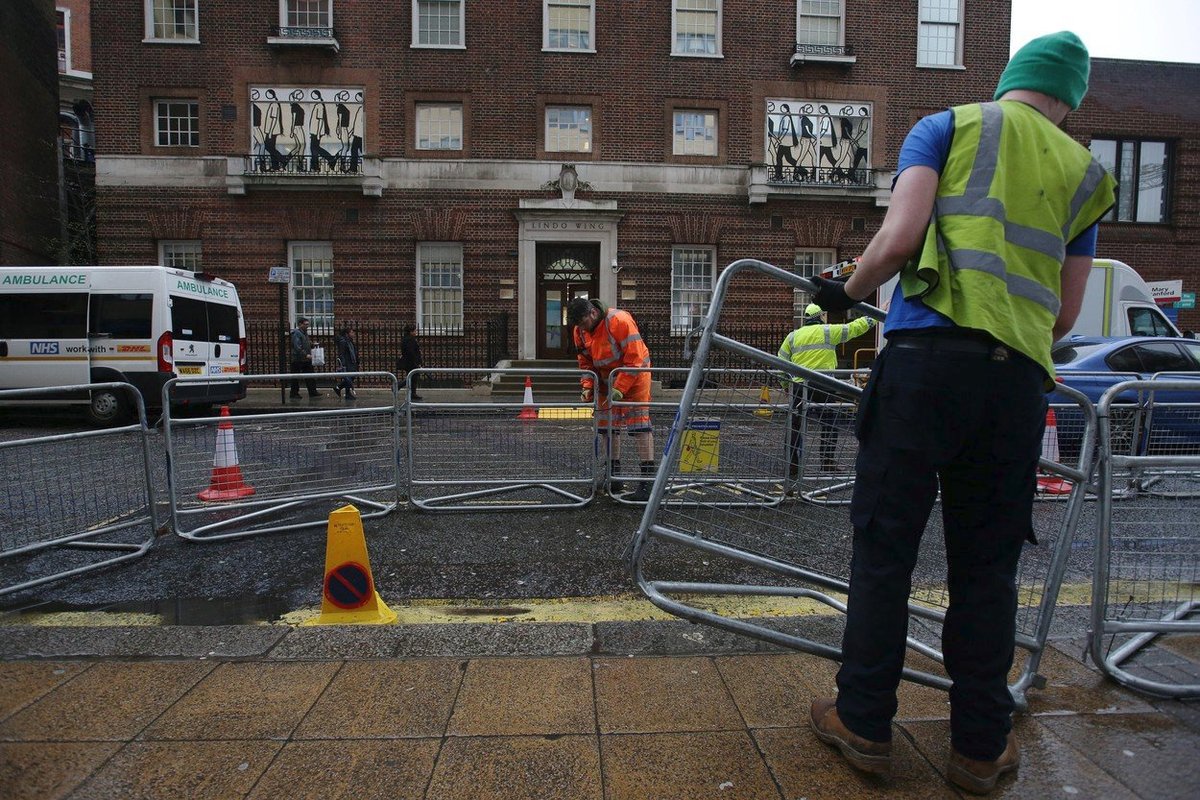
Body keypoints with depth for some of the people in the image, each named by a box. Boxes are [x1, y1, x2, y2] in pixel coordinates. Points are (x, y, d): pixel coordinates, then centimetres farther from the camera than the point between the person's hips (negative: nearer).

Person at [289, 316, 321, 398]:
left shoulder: (305, 333, 16)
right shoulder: (296, 333, -13)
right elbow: (297, 347, -23)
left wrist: (312, 344, 9)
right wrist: (306, 355, -26)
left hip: (306, 359, 9)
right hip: (298, 360, -9)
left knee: (310, 376, 7)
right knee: (296, 377, 2)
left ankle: (312, 392, 9)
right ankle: (294, 393, 9)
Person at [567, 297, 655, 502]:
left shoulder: (620, 321, -27)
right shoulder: (579, 331, -5)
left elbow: (634, 358, -27)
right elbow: (585, 362, 5)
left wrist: (620, 388, -29)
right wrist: (588, 386, -12)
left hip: (634, 375, -7)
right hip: (606, 380, 7)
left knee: (639, 423, -12)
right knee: (608, 425, 7)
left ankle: (648, 479, -11)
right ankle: (614, 477, 19)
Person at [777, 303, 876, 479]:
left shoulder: (792, 336, 9)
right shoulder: (828, 332, 2)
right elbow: (855, 327, 8)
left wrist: (786, 386, 16)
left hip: (799, 387, 3)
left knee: (796, 429, 8)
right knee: (829, 426, 12)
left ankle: (793, 468, 11)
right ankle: (827, 463, 16)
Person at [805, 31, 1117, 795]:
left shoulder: (950, 125, 14)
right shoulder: (1082, 171, 23)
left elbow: (898, 240, -5)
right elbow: (1066, 315, 20)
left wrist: (846, 292, 11)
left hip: (928, 357, -3)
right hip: (1019, 380, 4)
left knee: (885, 546, 4)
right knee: (987, 565, 11)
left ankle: (864, 723, 17)